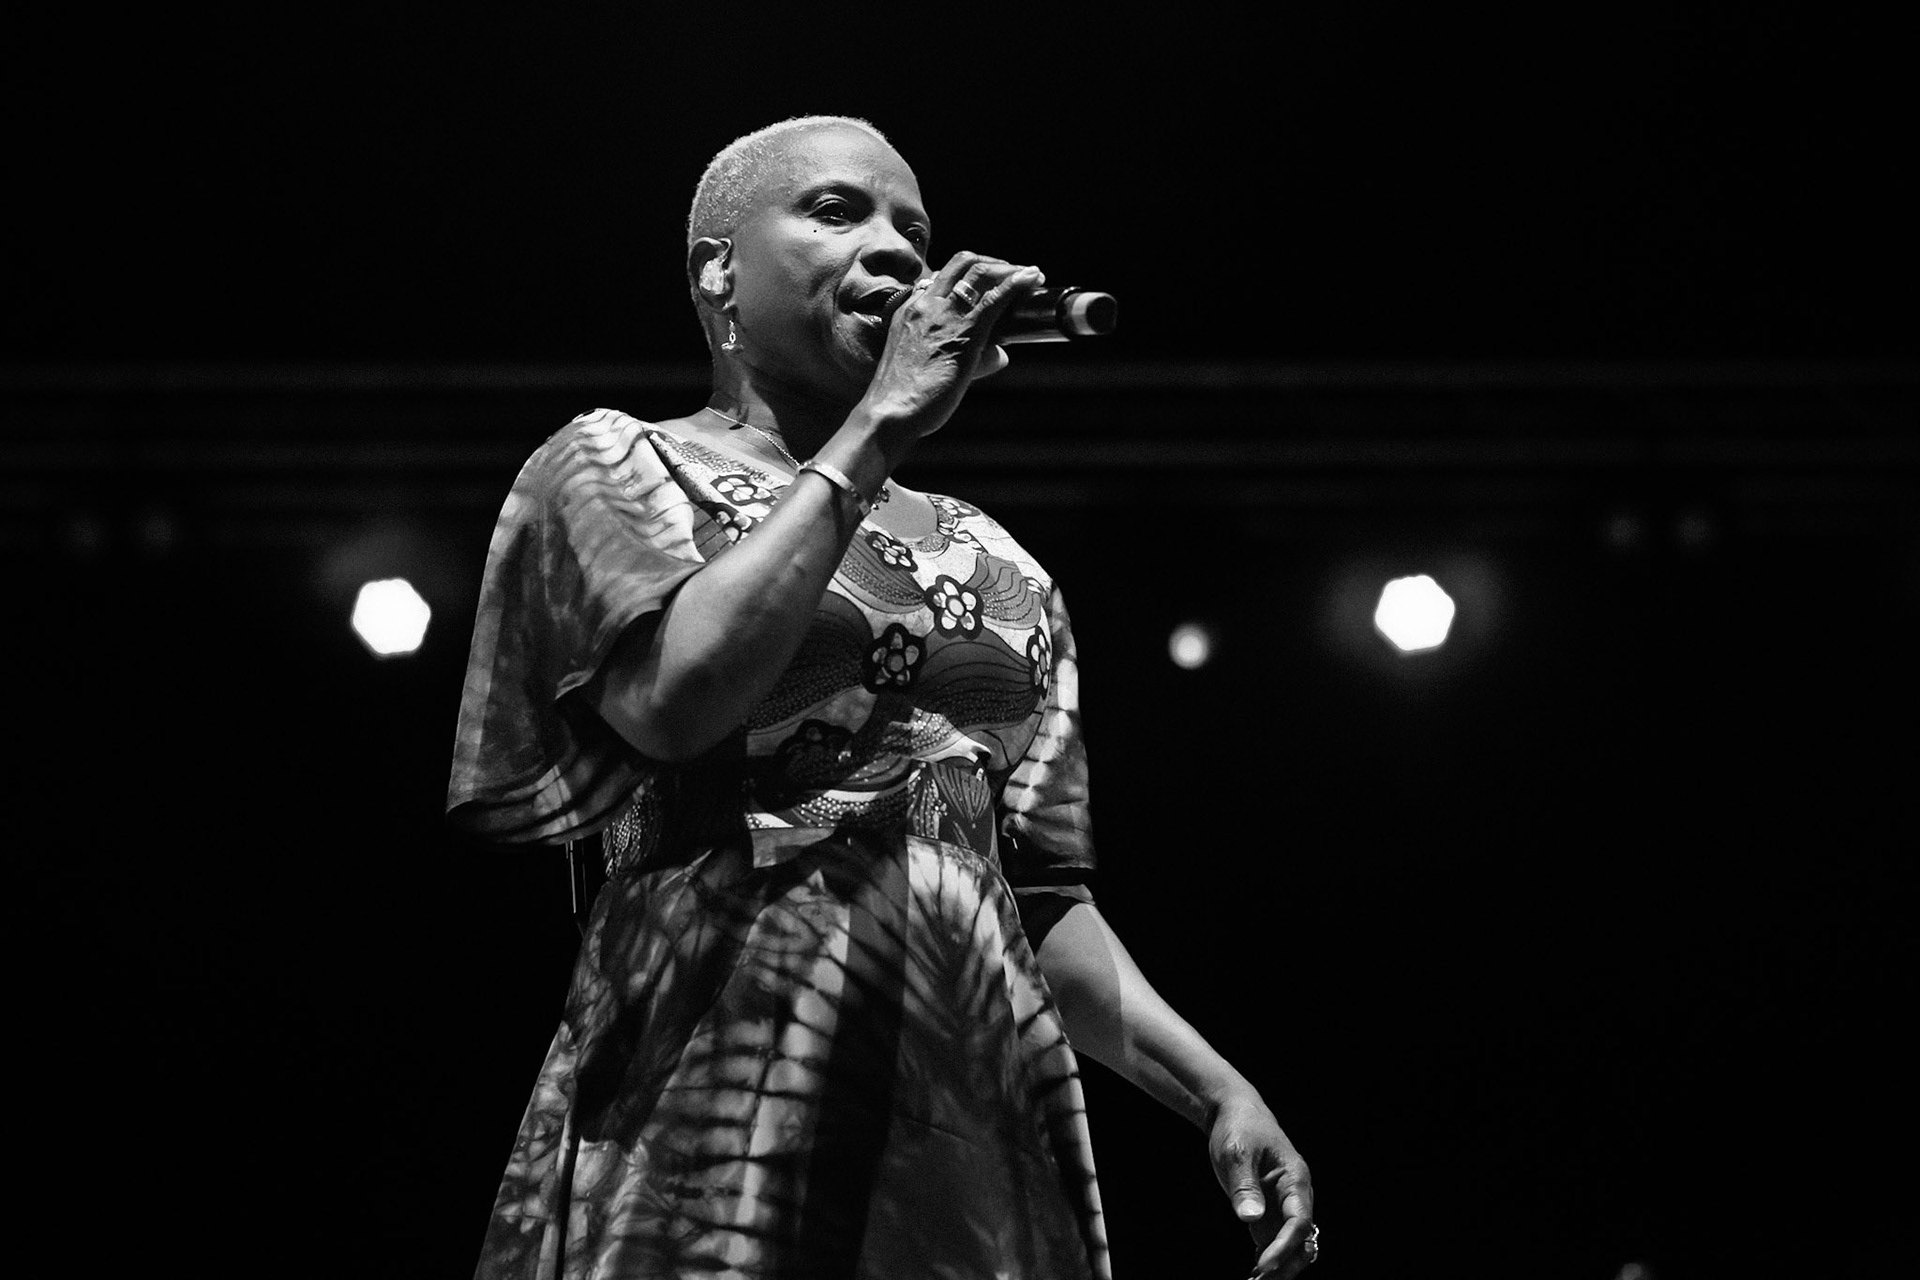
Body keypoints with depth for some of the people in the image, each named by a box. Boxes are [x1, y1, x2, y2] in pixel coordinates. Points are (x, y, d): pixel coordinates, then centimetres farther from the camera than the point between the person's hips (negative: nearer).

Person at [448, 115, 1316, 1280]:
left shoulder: (991, 565, 20)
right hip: (715, 1088, -5)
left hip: (978, 1123, 5)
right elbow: (678, 695, -14)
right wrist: (878, 426, -8)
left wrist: (1217, 1087, 4)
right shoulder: (617, 465, 7)